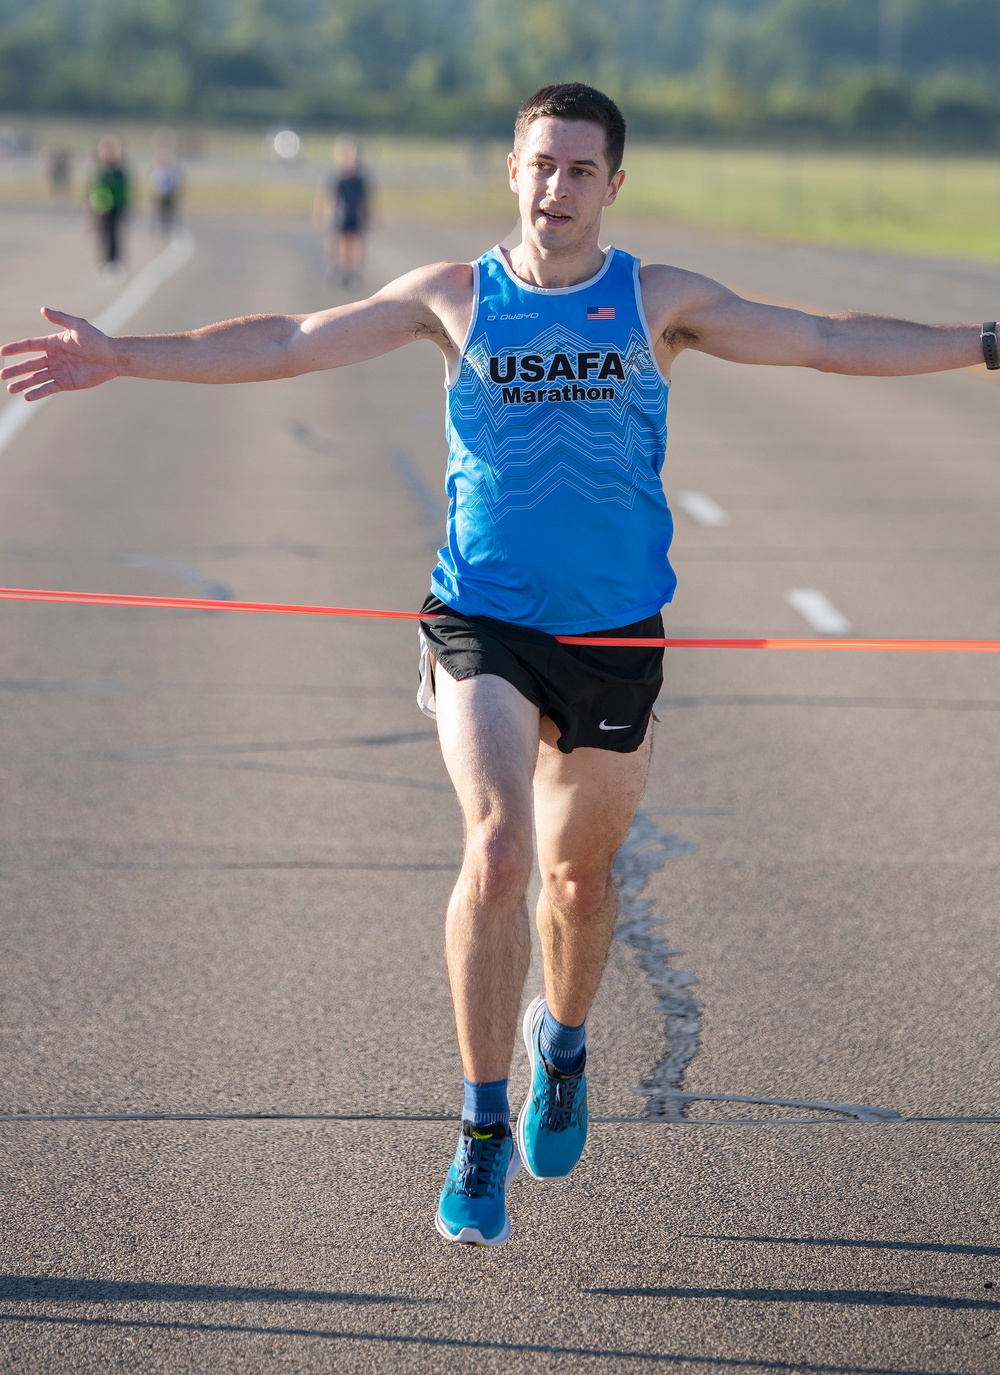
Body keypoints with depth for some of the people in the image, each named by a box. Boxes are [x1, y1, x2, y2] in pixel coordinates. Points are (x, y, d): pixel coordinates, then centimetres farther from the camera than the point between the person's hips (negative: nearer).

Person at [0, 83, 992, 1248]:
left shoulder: (658, 302, 3)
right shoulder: (456, 298, 2)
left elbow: (828, 342, 6)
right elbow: (287, 343, 5)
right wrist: (125, 359, -1)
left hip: (615, 634, 2)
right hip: (483, 624, -2)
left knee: (577, 868, 12)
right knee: (496, 847, -19)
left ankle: (560, 1043, 45)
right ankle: (481, 1133, -10)